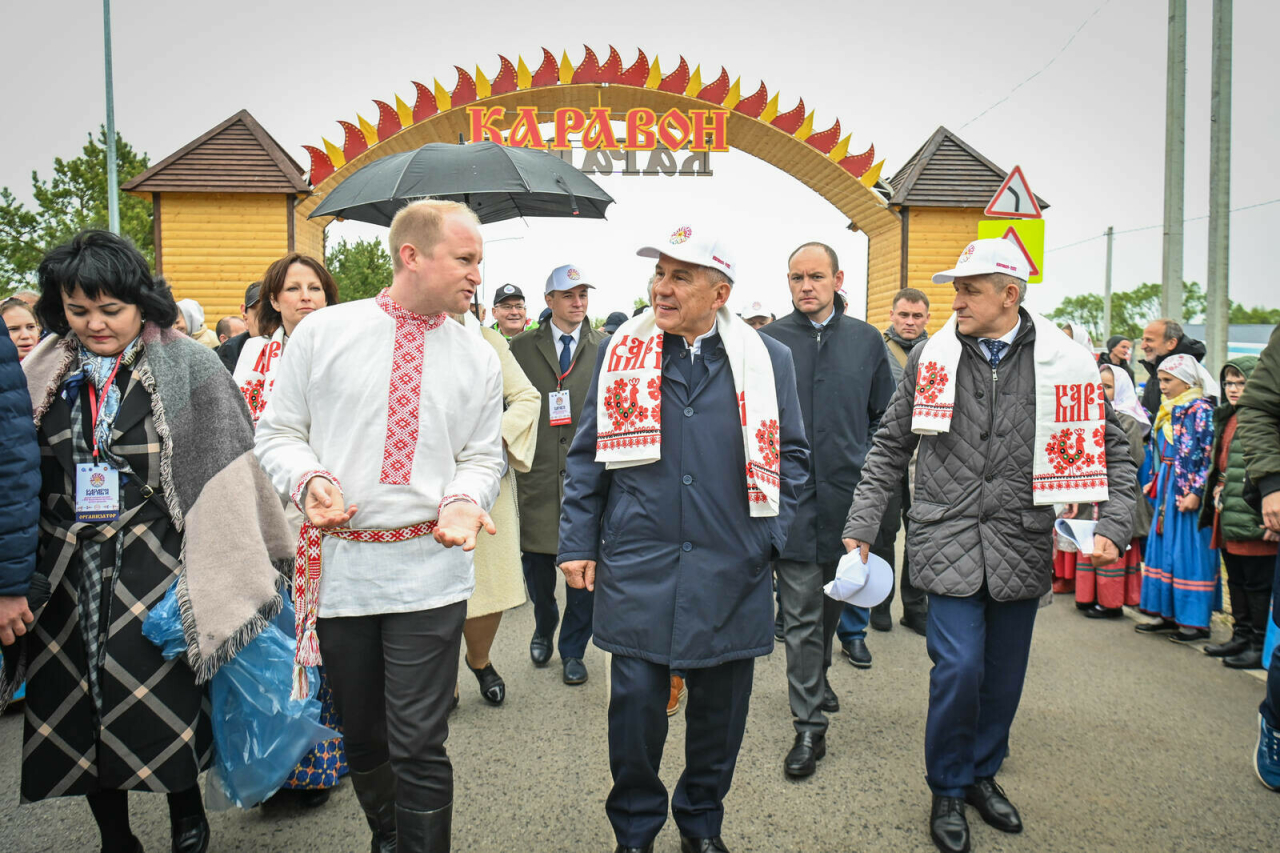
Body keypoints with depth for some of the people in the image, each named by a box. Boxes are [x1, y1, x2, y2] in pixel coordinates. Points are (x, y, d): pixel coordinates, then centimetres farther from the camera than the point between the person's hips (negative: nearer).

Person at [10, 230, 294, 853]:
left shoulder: (186, 368, -5)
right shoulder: (44, 374, 7)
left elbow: (227, 469, -7)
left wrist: (226, 574, -8)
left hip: (154, 569, -4)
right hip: (67, 577, 4)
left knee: (165, 705, -2)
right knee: (79, 710, 10)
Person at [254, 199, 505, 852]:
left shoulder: (479, 358, 3)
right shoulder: (322, 332, 0)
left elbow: (482, 456, 8)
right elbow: (277, 431, 5)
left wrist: (462, 501, -13)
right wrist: (309, 479, -14)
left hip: (429, 570, -1)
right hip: (337, 564, 1)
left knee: (418, 748, -2)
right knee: (360, 736, 19)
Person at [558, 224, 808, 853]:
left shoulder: (767, 359, 3)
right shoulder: (621, 351, 3)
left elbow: (789, 454, 10)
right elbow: (587, 454, 6)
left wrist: (768, 534, 1)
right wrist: (577, 543, 2)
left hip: (730, 568, 1)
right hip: (636, 564, 0)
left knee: (720, 703, 13)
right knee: (635, 701, 4)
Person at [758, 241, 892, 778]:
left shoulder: (865, 340, 6)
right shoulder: (768, 342, -1)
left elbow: (885, 414, 12)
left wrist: (868, 467, 3)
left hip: (846, 494, 3)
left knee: (832, 599, 19)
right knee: (801, 612, -1)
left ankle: (818, 676, 44)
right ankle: (809, 724, 8)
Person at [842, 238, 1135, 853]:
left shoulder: (1062, 362, -1)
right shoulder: (930, 358, 0)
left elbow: (1111, 449, 6)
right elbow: (889, 448, 5)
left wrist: (1113, 526, -6)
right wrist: (861, 525, 2)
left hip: (1021, 544, 2)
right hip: (949, 541, -1)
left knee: (1003, 675, 12)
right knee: (959, 669, -8)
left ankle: (984, 774, 37)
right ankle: (948, 789, 16)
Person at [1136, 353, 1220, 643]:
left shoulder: (1201, 410, -11)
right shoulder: (1169, 411, 13)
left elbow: (1210, 456, -15)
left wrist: (1196, 492, -19)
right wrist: (1157, 482, 15)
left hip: (1189, 492, -8)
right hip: (1168, 490, 8)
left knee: (1190, 553, -3)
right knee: (1163, 548, 10)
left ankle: (1196, 621, 5)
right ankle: (1168, 613, 19)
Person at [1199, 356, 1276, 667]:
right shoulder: (1227, 418, 16)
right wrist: (1216, 495, 18)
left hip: (1253, 521, -9)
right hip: (1227, 515, 9)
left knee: (1258, 583, 0)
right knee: (1236, 580, 16)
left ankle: (1261, 647, 9)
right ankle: (1241, 637, 27)